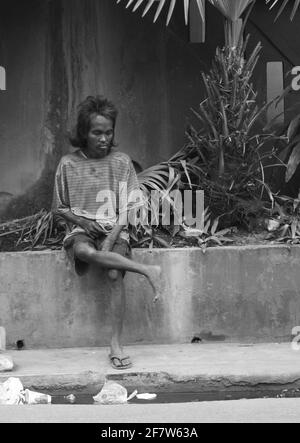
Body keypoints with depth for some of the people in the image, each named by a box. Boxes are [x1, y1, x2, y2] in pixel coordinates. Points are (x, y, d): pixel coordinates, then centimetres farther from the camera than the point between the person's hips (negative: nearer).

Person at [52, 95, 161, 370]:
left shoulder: (121, 162, 1)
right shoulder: (69, 164, 3)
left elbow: (126, 210, -2)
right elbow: (60, 208, 10)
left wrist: (110, 241, -16)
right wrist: (82, 222, -10)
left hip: (114, 230, 0)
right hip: (82, 229, 0)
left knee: (115, 274, -30)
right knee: (83, 251, -38)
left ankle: (116, 344, -22)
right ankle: (146, 270, -29)